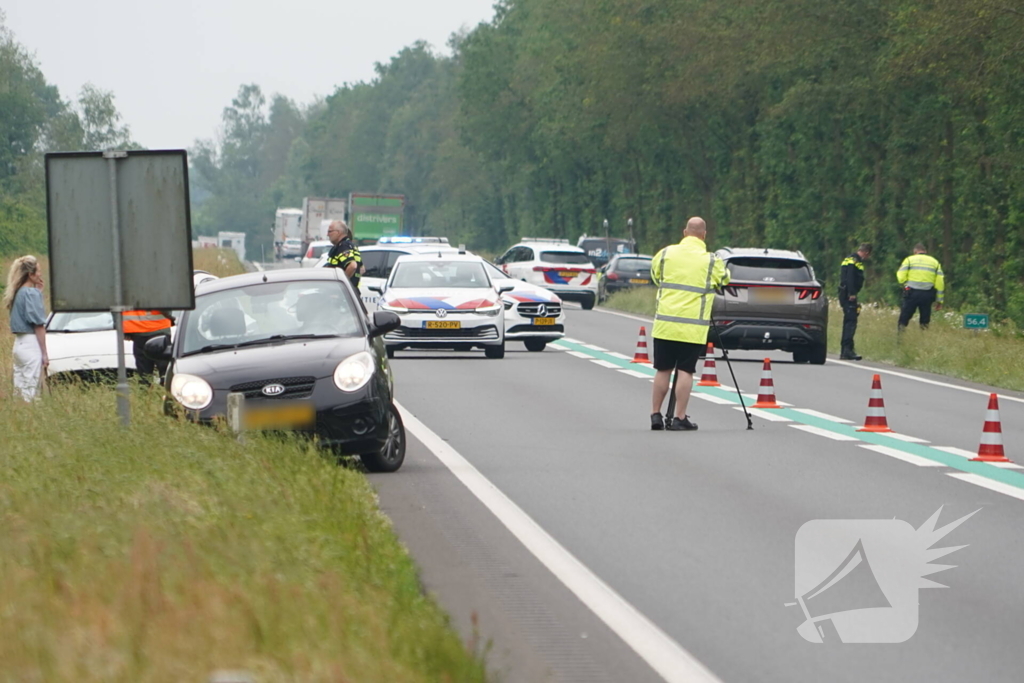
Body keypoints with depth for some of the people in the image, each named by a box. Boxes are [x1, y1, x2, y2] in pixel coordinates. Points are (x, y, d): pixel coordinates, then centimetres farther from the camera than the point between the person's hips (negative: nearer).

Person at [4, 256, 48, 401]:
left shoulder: (18, 293, 11)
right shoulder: (32, 293, -13)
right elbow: (39, 325, -14)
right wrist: (44, 353, -12)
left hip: (18, 344, 9)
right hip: (31, 345, -9)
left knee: (19, 390, 11)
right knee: (30, 394, -6)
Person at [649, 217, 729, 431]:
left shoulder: (666, 253, 3)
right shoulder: (711, 261, -4)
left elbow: (655, 276, 19)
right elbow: (724, 281, 12)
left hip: (665, 323, 2)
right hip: (693, 328, -2)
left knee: (663, 370, 11)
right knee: (685, 371, 1)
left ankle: (656, 415, 14)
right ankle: (679, 418, 0)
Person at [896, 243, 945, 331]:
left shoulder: (909, 260, 6)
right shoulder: (935, 262, 14)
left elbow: (901, 278, -4)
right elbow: (940, 282, 9)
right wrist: (939, 300, 12)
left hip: (912, 293, -2)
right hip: (927, 295, 2)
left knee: (904, 317, 3)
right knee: (925, 321, 10)